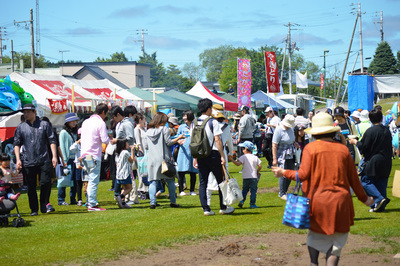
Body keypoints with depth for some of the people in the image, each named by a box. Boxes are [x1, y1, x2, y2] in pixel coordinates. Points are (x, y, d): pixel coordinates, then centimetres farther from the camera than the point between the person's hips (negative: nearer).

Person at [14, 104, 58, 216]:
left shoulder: (44, 124, 8)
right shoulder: (20, 127, 9)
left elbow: (52, 140, 8)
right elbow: (16, 144, 10)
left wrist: (54, 156, -1)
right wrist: (18, 159, 0)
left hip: (44, 160, -1)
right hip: (28, 162, 1)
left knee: (45, 182, -9)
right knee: (31, 186, 3)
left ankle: (45, 204, 11)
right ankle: (34, 210, 12)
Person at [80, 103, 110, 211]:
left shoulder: (86, 122, 14)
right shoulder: (100, 123, -10)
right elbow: (105, 140, -14)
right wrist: (110, 139, 5)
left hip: (85, 154, 8)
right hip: (94, 156, -8)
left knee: (91, 180, 16)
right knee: (94, 181, -6)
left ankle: (90, 201, 17)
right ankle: (92, 204, -8)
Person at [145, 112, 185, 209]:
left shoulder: (148, 132, 11)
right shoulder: (164, 129, -2)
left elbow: (147, 146, 14)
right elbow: (168, 142, -6)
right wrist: (179, 138, 5)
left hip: (152, 160, 3)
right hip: (163, 159, -3)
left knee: (153, 181, 2)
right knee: (170, 180, 7)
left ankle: (152, 202, -9)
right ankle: (173, 202, 6)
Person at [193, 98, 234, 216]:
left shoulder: (195, 123, 6)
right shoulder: (213, 122, -10)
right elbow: (217, 140, -13)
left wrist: (195, 157, 14)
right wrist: (222, 156, -11)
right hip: (213, 154, -5)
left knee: (202, 182, 5)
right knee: (220, 181, 8)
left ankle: (206, 209, 2)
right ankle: (223, 207, 12)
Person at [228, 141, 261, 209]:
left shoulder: (243, 157, -3)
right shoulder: (255, 157, 4)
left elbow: (238, 164, -17)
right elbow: (260, 166, -1)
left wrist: (231, 159, -12)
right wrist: (257, 172, 16)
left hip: (245, 177, 0)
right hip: (254, 177, 0)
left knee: (244, 190, 15)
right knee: (253, 190, 5)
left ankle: (242, 200, -2)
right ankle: (252, 204, 1)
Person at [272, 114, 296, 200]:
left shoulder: (290, 129, 7)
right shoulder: (279, 130, -16)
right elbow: (274, 145, -17)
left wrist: (294, 143, 2)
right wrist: (274, 159, -20)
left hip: (290, 155, 7)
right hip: (282, 156, -7)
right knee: (283, 175, -5)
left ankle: (284, 191, 23)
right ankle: (282, 194, 8)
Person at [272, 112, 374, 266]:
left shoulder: (311, 148, -4)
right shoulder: (343, 149, 3)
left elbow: (303, 175, -9)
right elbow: (353, 178, 7)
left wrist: (284, 173, 7)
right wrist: (363, 198, 20)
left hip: (317, 199, -1)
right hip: (340, 201, 1)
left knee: (315, 234, 17)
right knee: (337, 241, 6)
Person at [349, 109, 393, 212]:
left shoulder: (370, 131, -13)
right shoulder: (387, 131, 8)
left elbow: (363, 147, -13)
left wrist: (355, 142, 4)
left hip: (373, 162, -7)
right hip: (386, 163, 7)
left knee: (365, 181, 1)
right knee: (381, 183, 11)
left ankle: (379, 199, -17)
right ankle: (380, 207, 9)